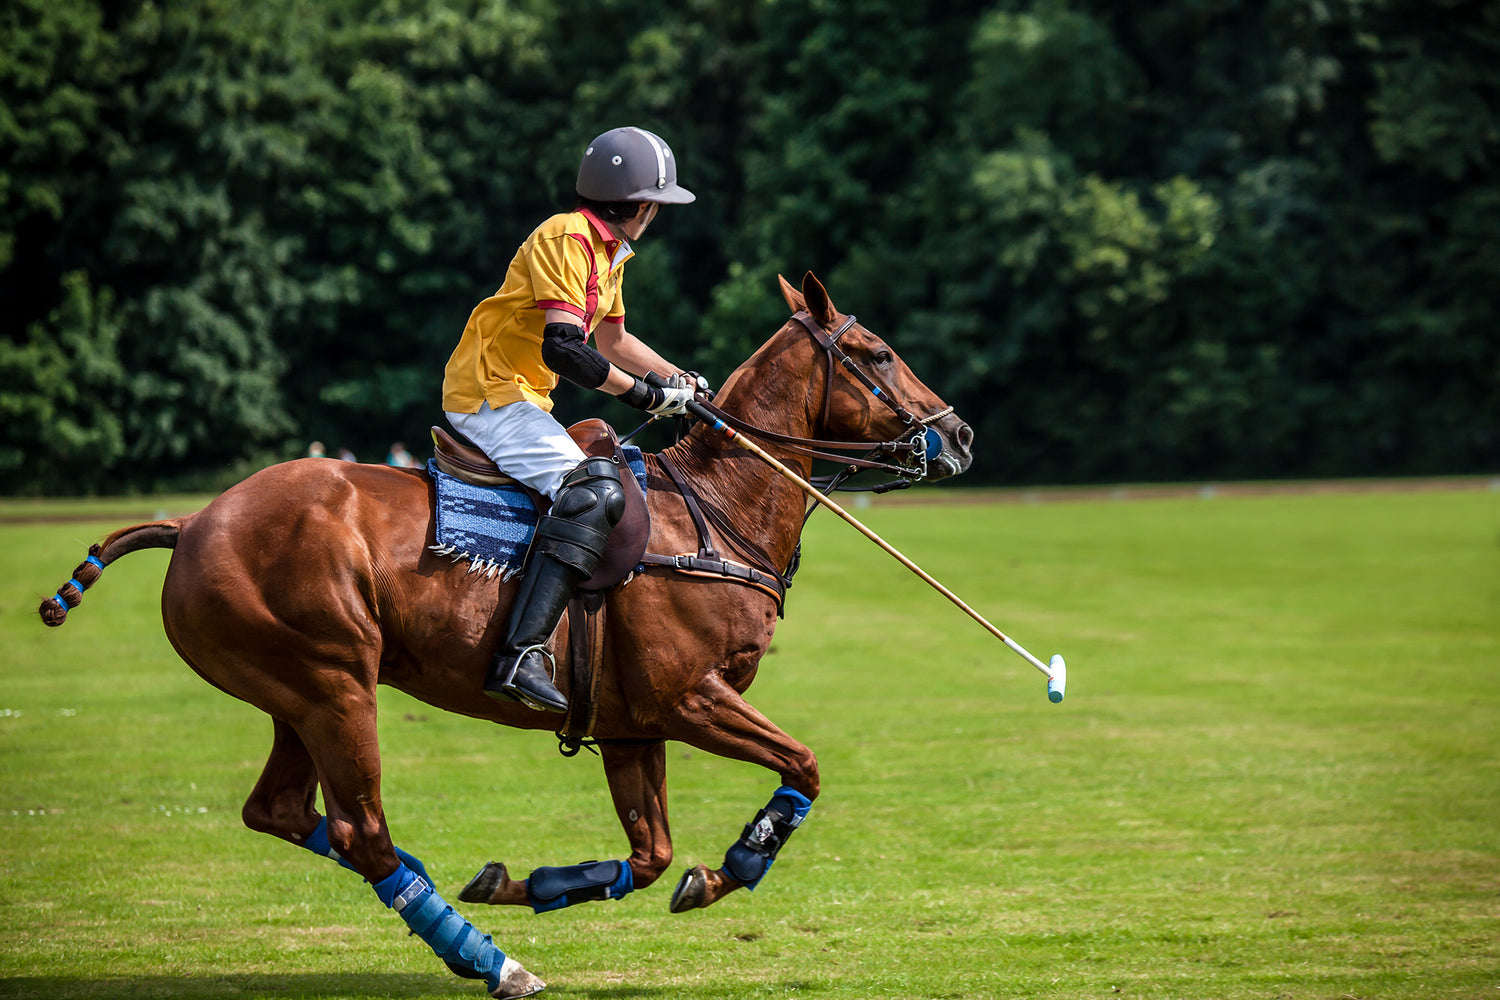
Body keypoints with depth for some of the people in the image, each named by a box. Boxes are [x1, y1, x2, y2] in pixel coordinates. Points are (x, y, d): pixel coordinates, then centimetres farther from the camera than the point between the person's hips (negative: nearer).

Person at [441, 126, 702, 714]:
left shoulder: (610, 253, 18)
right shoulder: (568, 240, -15)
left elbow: (612, 340, 34)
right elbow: (563, 348, -26)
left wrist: (681, 380, 27)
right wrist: (642, 392, -19)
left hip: (521, 399, 11)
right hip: (489, 395, -11)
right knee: (594, 491, -26)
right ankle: (521, 654, -37)